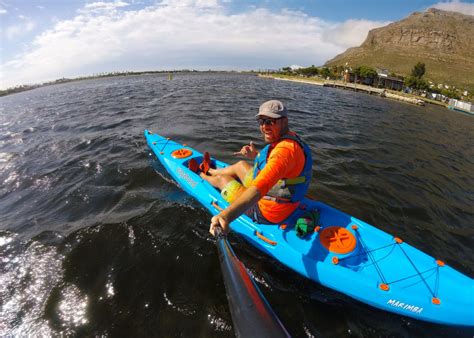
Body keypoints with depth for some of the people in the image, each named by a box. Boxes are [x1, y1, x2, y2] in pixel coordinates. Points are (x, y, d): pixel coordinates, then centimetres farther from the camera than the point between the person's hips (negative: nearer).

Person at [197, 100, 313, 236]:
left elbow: (259, 188, -50)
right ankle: (209, 171, 52)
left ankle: (202, 175, 47)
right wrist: (256, 155, 3)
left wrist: (225, 216, -60)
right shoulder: (290, 137, -2)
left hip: (265, 213, -8)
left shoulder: (285, 149, -35)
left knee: (222, 179, 10)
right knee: (240, 165, 23)